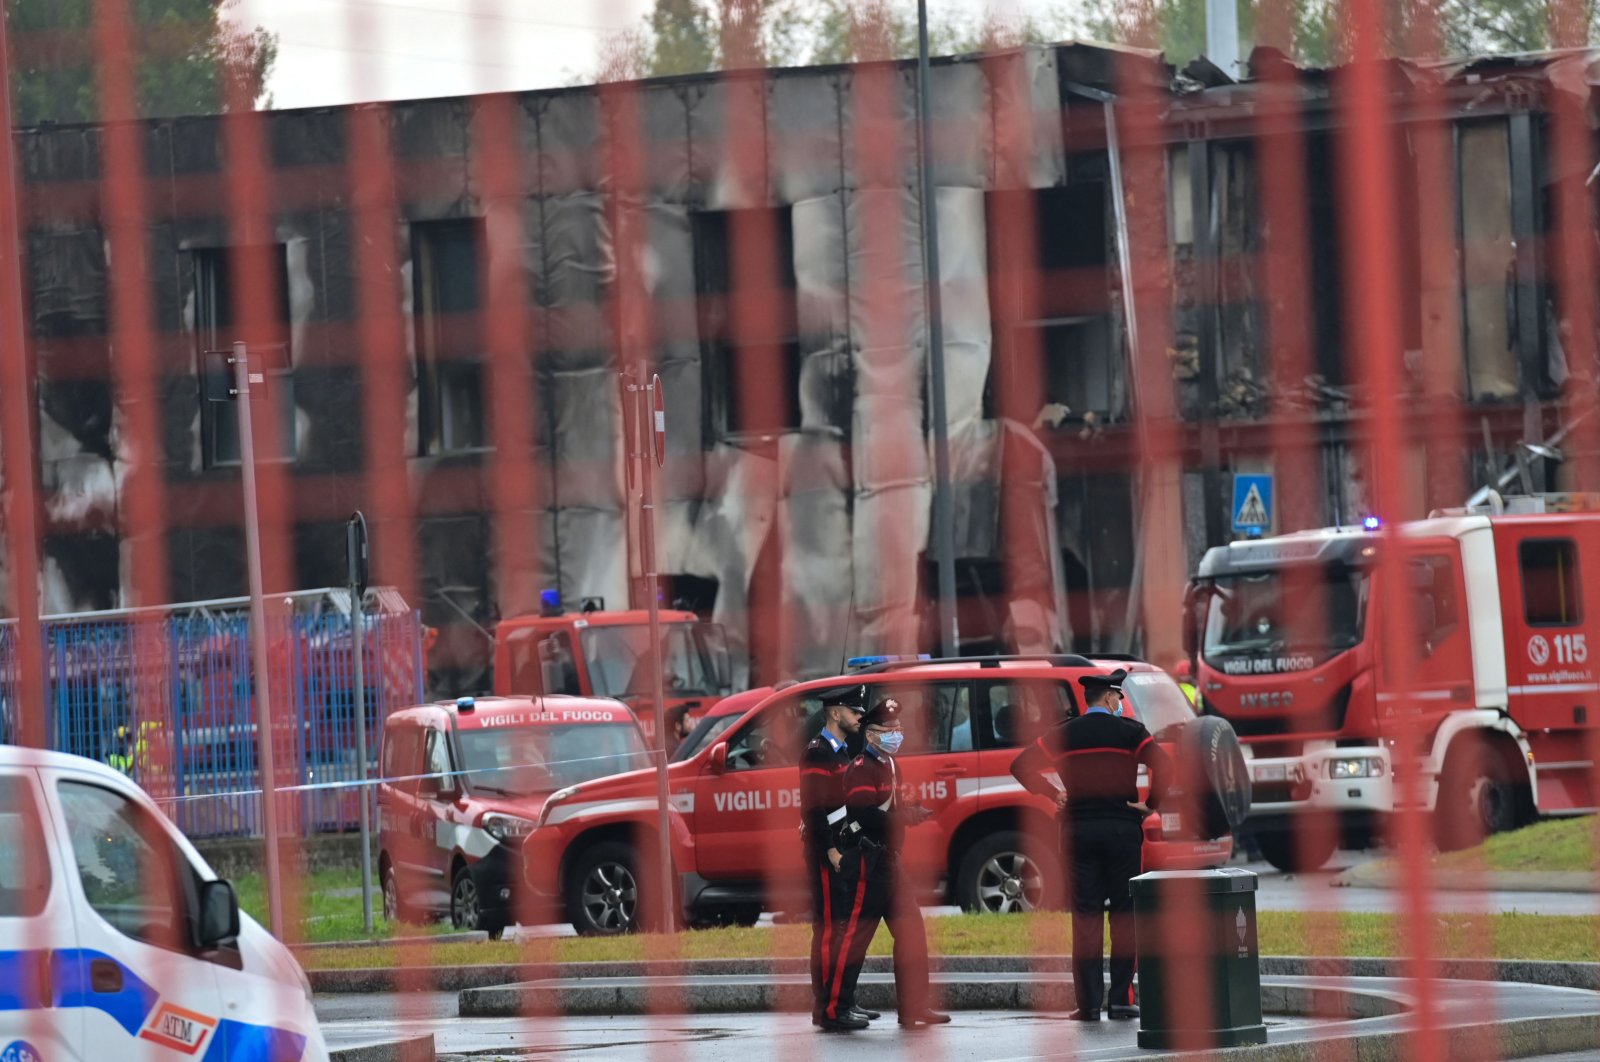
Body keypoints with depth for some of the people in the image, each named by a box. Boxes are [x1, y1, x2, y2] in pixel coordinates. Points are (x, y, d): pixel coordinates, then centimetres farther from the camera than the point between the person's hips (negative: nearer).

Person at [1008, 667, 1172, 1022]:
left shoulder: (1064, 734, 5)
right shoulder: (1131, 731, -2)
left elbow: (1021, 766, 1)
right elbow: (1163, 766, -15)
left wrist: (1053, 794, 7)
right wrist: (1149, 805, -2)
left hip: (1078, 831, 2)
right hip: (1122, 829, -2)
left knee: (1086, 916, 3)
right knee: (1124, 913, 5)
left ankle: (1089, 1002, -1)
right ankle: (1121, 999, 1)